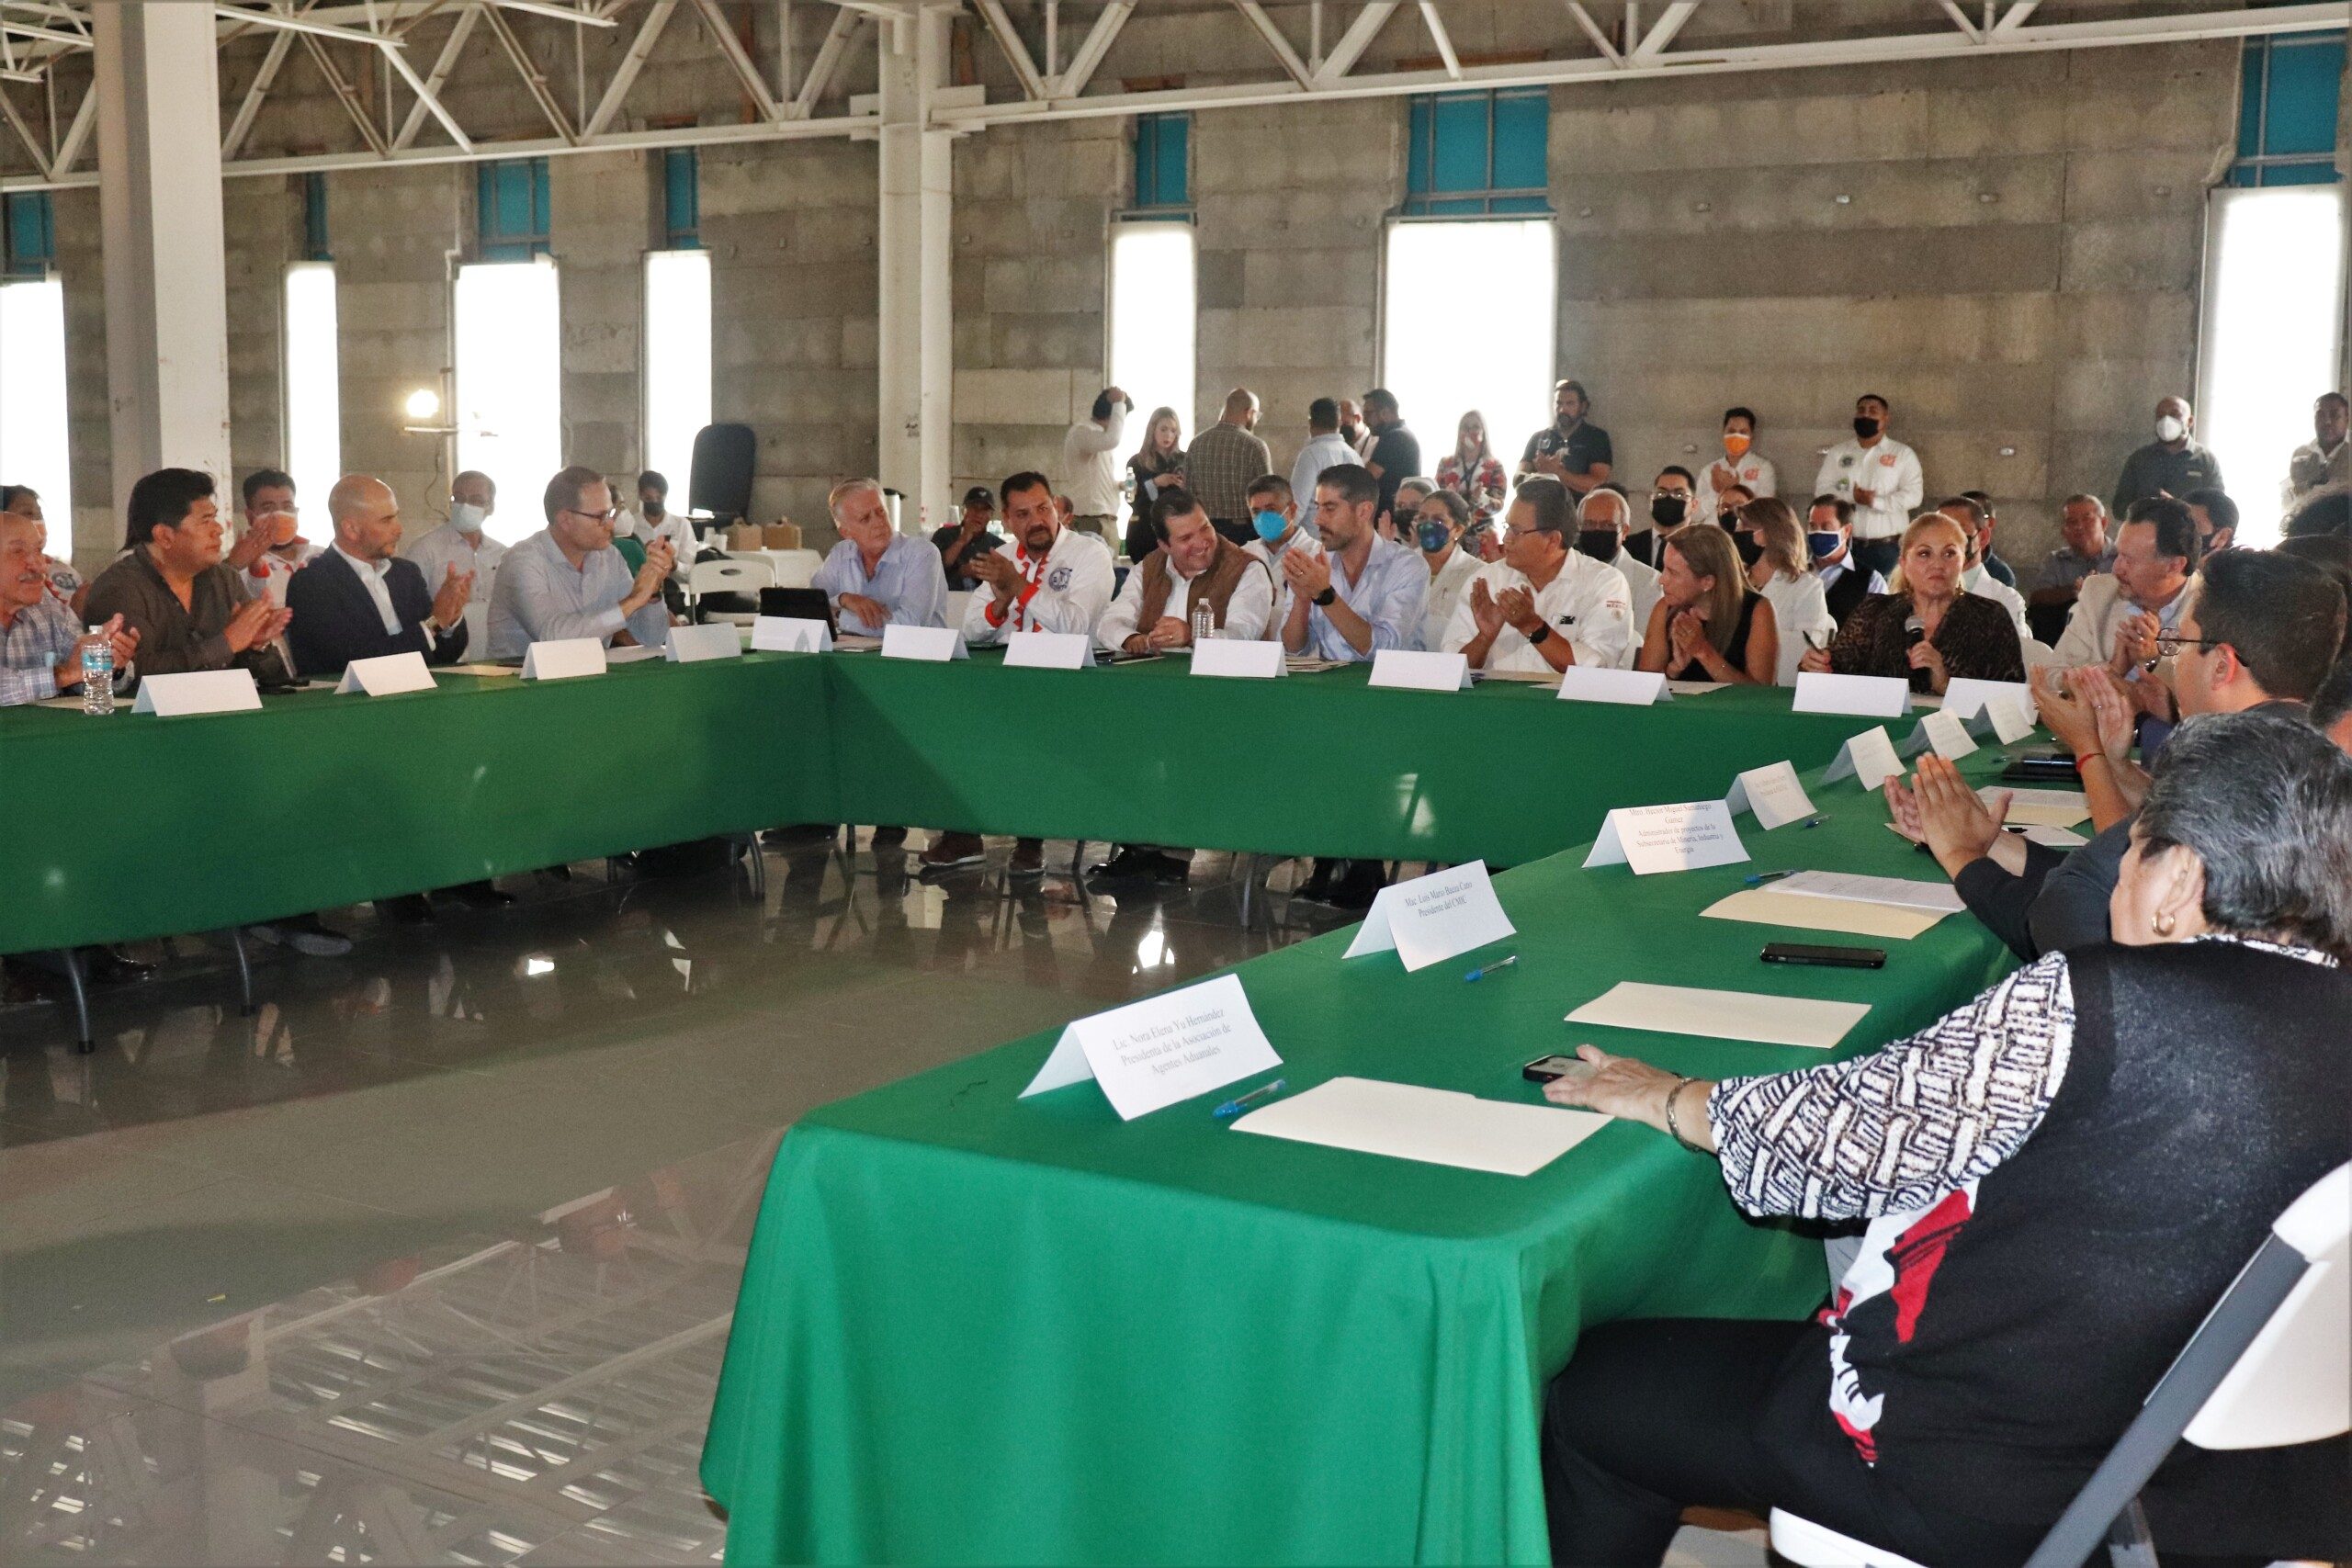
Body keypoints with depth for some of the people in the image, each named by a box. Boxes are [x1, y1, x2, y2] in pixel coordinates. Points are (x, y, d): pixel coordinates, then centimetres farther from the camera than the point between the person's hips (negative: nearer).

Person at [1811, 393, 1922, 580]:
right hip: (1846, 545, 2)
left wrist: (1876, 501, -17)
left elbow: (1913, 495, -4)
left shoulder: (1903, 454, 5)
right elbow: (1822, 489, 5)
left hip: (1888, 548, -2)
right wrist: (1852, 497, -13)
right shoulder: (1838, 453, 13)